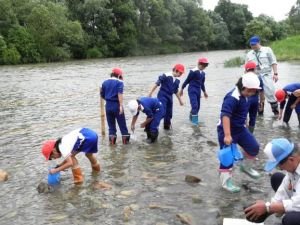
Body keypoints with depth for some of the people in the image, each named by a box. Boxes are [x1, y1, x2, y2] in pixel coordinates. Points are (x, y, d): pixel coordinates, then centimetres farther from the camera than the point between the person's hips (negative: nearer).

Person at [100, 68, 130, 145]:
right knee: (122, 123, 8)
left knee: (111, 124, 13)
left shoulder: (105, 82, 10)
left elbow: (102, 95, 13)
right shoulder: (119, 82, -6)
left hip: (108, 105, 4)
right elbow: (120, 94, -20)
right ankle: (125, 139, 16)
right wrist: (121, 106, -25)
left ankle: (112, 140, 11)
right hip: (116, 105, -4)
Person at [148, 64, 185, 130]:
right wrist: (151, 93, -13)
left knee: (169, 113, 12)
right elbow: (157, 84, -13)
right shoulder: (166, 76, -14)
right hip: (162, 96, -7)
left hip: (170, 97, 7)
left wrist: (180, 100, 24)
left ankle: (167, 126, 27)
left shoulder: (177, 80, 8)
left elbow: (176, 91, 20)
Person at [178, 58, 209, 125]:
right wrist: (182, 89, -2)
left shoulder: (203, 73, 10)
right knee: (194, 105, -15)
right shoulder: (193, 71, -14)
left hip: (198, 90, 8)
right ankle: (195, 121, -8)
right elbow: (187, 80, -7)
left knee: (197, 106, 10)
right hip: (192, 90, -8)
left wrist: (204, 91, 29)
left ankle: (191, 117, 30)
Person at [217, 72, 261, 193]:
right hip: (227, 130, -9)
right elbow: (225, 116, -37)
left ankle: (245, 167, 37)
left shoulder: (243, 95, 3)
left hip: (240, 128, 9)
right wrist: (227, 135, -42)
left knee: (254, 147, 12)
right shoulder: (232, 98, -27)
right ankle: (226, 182, 14)